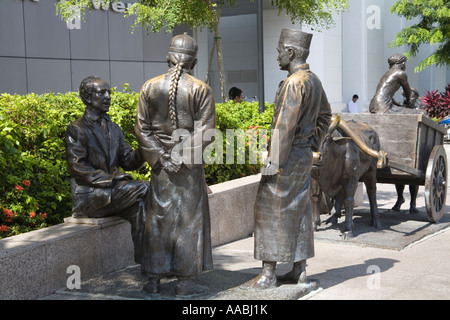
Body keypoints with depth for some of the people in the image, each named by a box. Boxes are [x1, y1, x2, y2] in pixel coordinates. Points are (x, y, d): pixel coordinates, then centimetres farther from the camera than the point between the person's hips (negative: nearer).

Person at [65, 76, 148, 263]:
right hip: (88, 195, -6)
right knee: (143, 188, -23)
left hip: (111, 190, 6)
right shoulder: (76, 130, -2)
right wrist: (110, 178, -19)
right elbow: (76, 167, -10)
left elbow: (128, 162, 15)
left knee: (139, 206, -25)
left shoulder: (114, 129, 19)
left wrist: (142, 153, -7)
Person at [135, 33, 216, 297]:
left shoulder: (149, 87, 1)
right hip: (190, 167, -2)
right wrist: (182, 157, -7)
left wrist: (161, 157, -1)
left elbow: (142, 129, 0)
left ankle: (154, 279, 17)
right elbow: (204, 132, -12)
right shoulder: (201, 90, -6)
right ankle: (185, 282, 10)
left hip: (161, 165, 3)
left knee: (158, 218, 11)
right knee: (188, 219, 6)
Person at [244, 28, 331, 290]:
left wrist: (274, 161, -20)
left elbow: (285, 126, -23)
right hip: (305, 156, 10)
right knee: (298, 211, 13)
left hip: (288, 157, -10)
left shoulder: (294, 83, -18)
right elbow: (325, 115, 24)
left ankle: (268, 274, 1)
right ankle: (299, 270, 20)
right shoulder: (314, 80, 11)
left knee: (271, 210, -3)